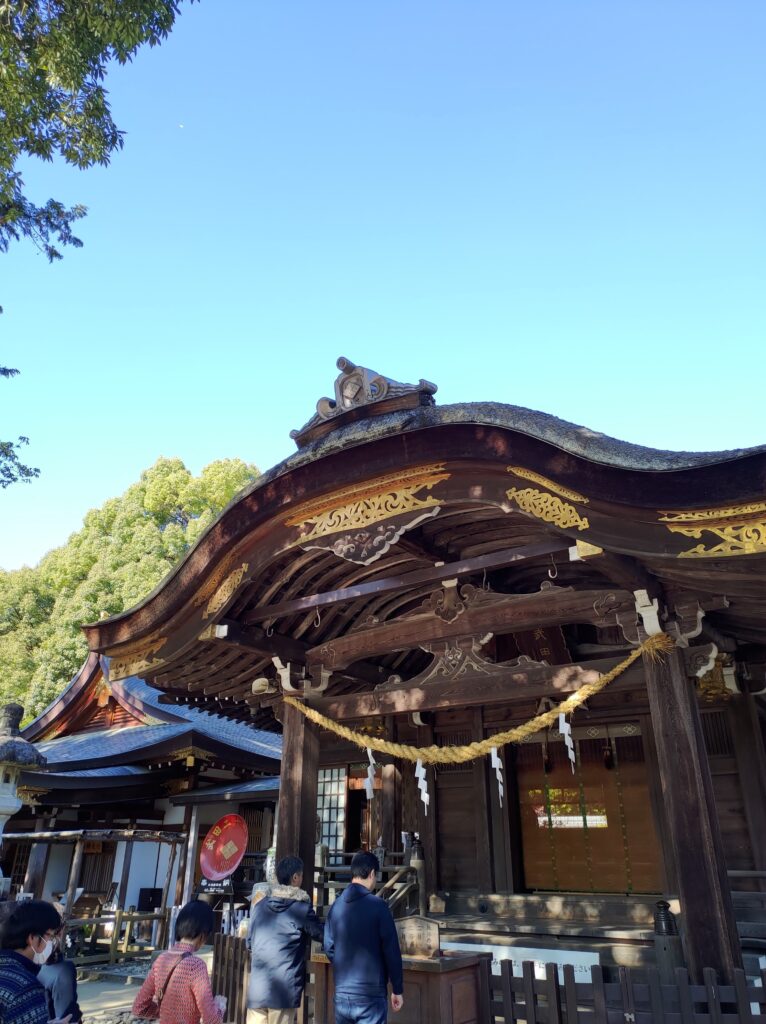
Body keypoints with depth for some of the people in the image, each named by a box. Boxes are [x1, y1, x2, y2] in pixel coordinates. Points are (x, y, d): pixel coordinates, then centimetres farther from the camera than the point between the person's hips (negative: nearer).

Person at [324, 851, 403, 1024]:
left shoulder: (336, 905, 2)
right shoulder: (377, 905, -13)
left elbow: (329, 947, 6)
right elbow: (391, 950, -11)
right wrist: (397, 989, -1)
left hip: (342, 992, 5)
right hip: (370, 993, -5)